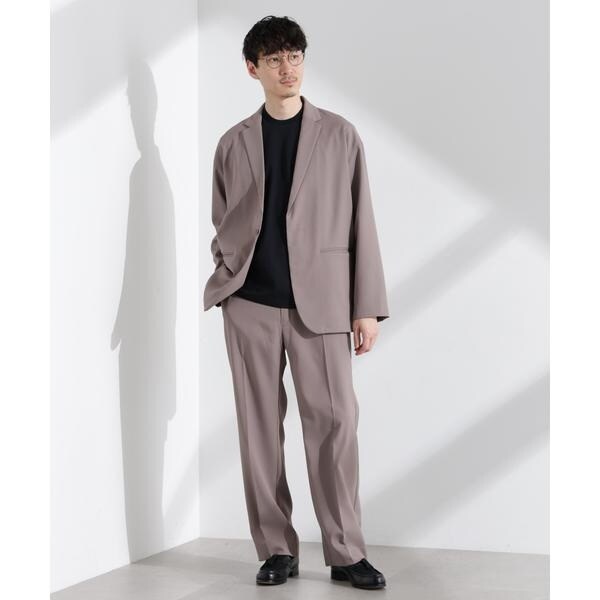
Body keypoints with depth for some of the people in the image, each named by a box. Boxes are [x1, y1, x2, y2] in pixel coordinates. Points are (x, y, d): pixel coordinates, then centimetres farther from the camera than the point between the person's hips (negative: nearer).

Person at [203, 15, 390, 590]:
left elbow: (361, 224, 4)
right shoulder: (233, 143, 11)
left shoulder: (340, 135, 6)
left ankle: (345, 553, 6)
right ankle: (276, 549, 14)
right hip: (250, 304, 2)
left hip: (320, 303, -2)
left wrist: (367, 306, -1)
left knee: (334, 422, -5)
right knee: (260, 426, 4)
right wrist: (224, 276, 0)